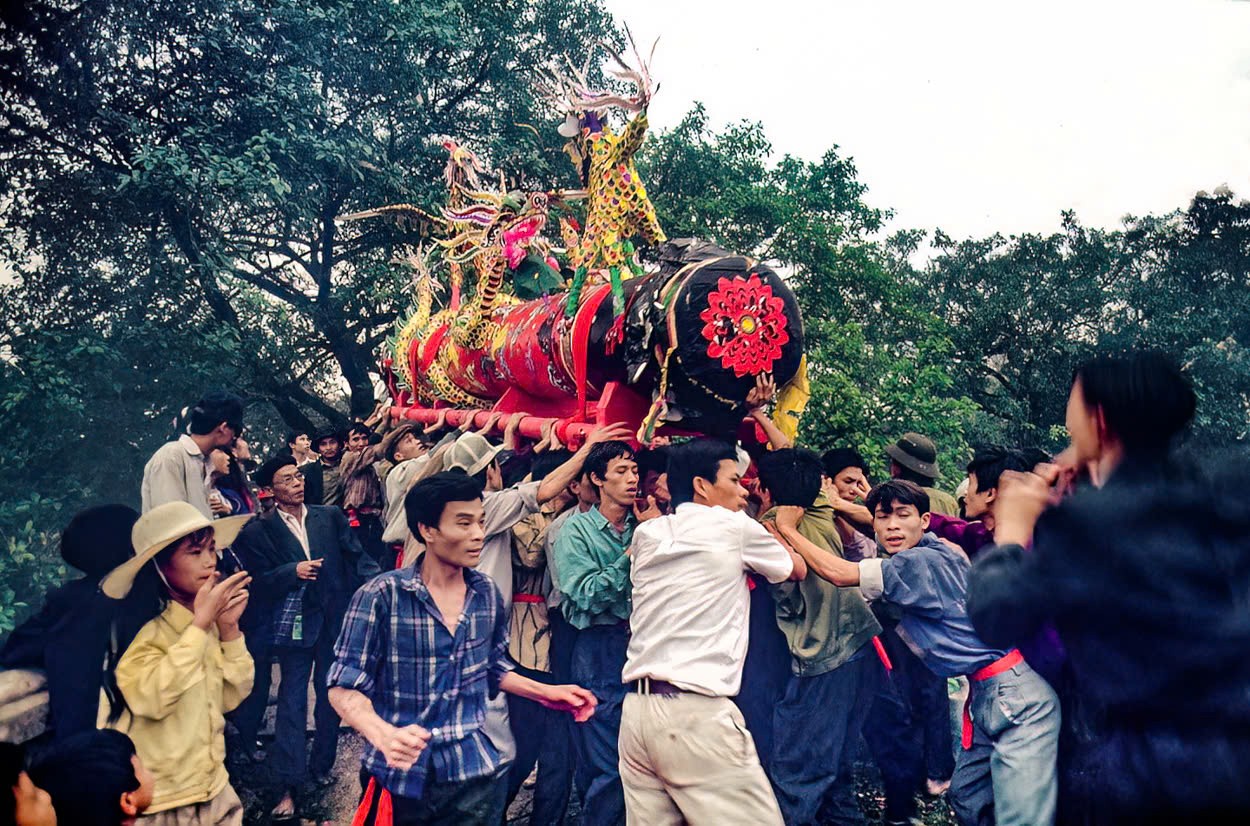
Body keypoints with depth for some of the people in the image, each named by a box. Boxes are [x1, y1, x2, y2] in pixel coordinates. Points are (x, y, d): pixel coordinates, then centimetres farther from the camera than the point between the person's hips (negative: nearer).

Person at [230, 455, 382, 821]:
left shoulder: (330, 517, 5)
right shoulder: (259, 531, -1)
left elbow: (357, 557, 1)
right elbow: (260, 582, -4)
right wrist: (293, 571, -20)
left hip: (334, 621, 3)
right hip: (294, 624, -3)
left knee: (330, 695, 12)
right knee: (292, 700, -3)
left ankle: (321, 765, 28)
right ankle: (288, 784, 0)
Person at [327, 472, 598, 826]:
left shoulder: (488, 594, 2)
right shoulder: (381, 596, -13)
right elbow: (345, 687, -12)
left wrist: (546, 692, 6)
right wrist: (384, 735, -29)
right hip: (399, 779, -3)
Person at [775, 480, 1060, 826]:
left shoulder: (920, 562, -16)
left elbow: (839, 573, -16)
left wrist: (788, 528, -5)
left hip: (1014, 691, -10)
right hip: (988, 693, 10)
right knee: (967, 798, 14)